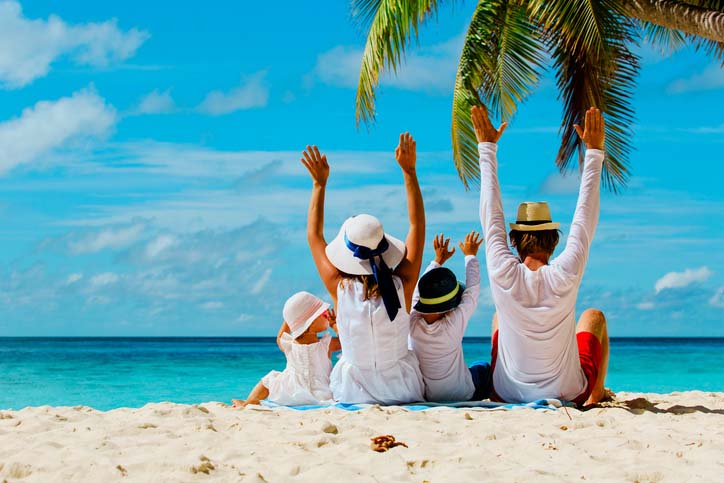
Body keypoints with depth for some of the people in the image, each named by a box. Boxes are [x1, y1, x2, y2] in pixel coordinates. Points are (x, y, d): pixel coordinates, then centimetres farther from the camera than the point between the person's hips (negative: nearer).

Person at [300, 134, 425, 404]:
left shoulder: (340, 288, -19)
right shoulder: (402, 285, -19)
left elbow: (314, 235, -3)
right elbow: (417, 226, -6)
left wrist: (320, 183, 4)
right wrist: (409, 171, -3)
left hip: (354, 392, 0)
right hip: (403, 390, 0)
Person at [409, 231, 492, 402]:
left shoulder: (413, 323, -20)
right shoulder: (455, 323, -28)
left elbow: (419, 289, -1)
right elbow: (472, 290, -11)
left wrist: (438, 260, 14)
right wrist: (470, 255, 6)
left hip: (424, 397, 3)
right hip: (463, 396, -2)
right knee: (483, 368, 28)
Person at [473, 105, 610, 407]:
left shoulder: (503, 273, -20)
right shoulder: (566, 275, -22)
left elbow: (491, 212, -8)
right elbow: (586, 215, -11)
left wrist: (487, 147, 1)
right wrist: (594, 151, -3)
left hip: (507, 393, 1)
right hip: (569, 394, -1)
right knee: (594, 316, 25)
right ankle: (596, 394, 34)